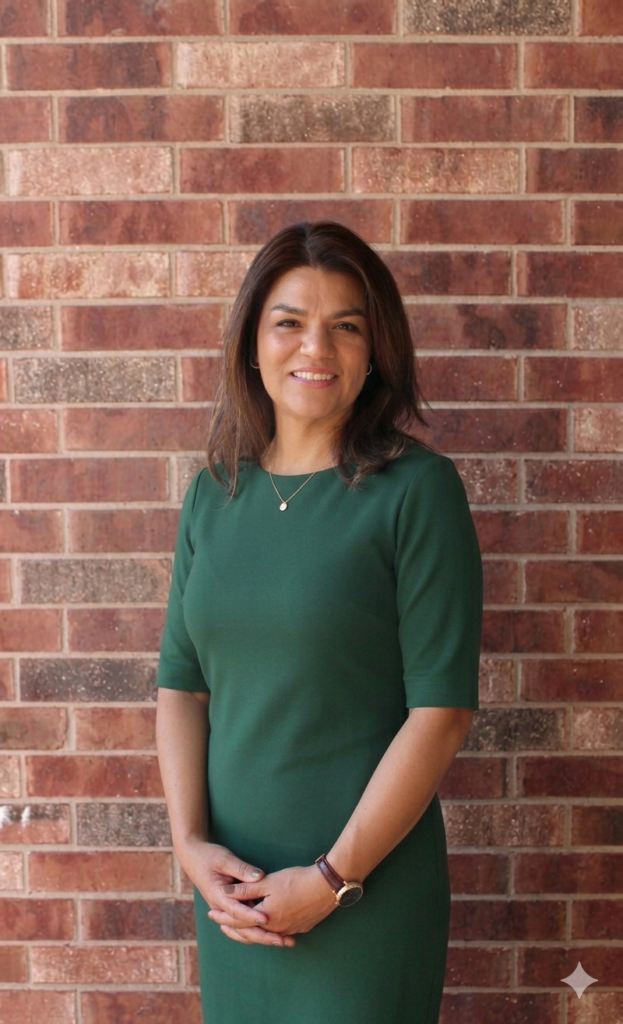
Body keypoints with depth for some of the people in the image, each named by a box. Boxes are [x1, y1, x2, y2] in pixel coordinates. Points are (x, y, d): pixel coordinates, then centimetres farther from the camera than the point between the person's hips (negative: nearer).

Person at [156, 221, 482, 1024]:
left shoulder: (418, 489, -12)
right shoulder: (214, 493, 3)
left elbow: (442, 708, -14)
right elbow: (180, 683, 4)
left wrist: (335, 876, -14)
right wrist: (190, 843, -6)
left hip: (371, 879, -4)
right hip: (233, 877, 4)